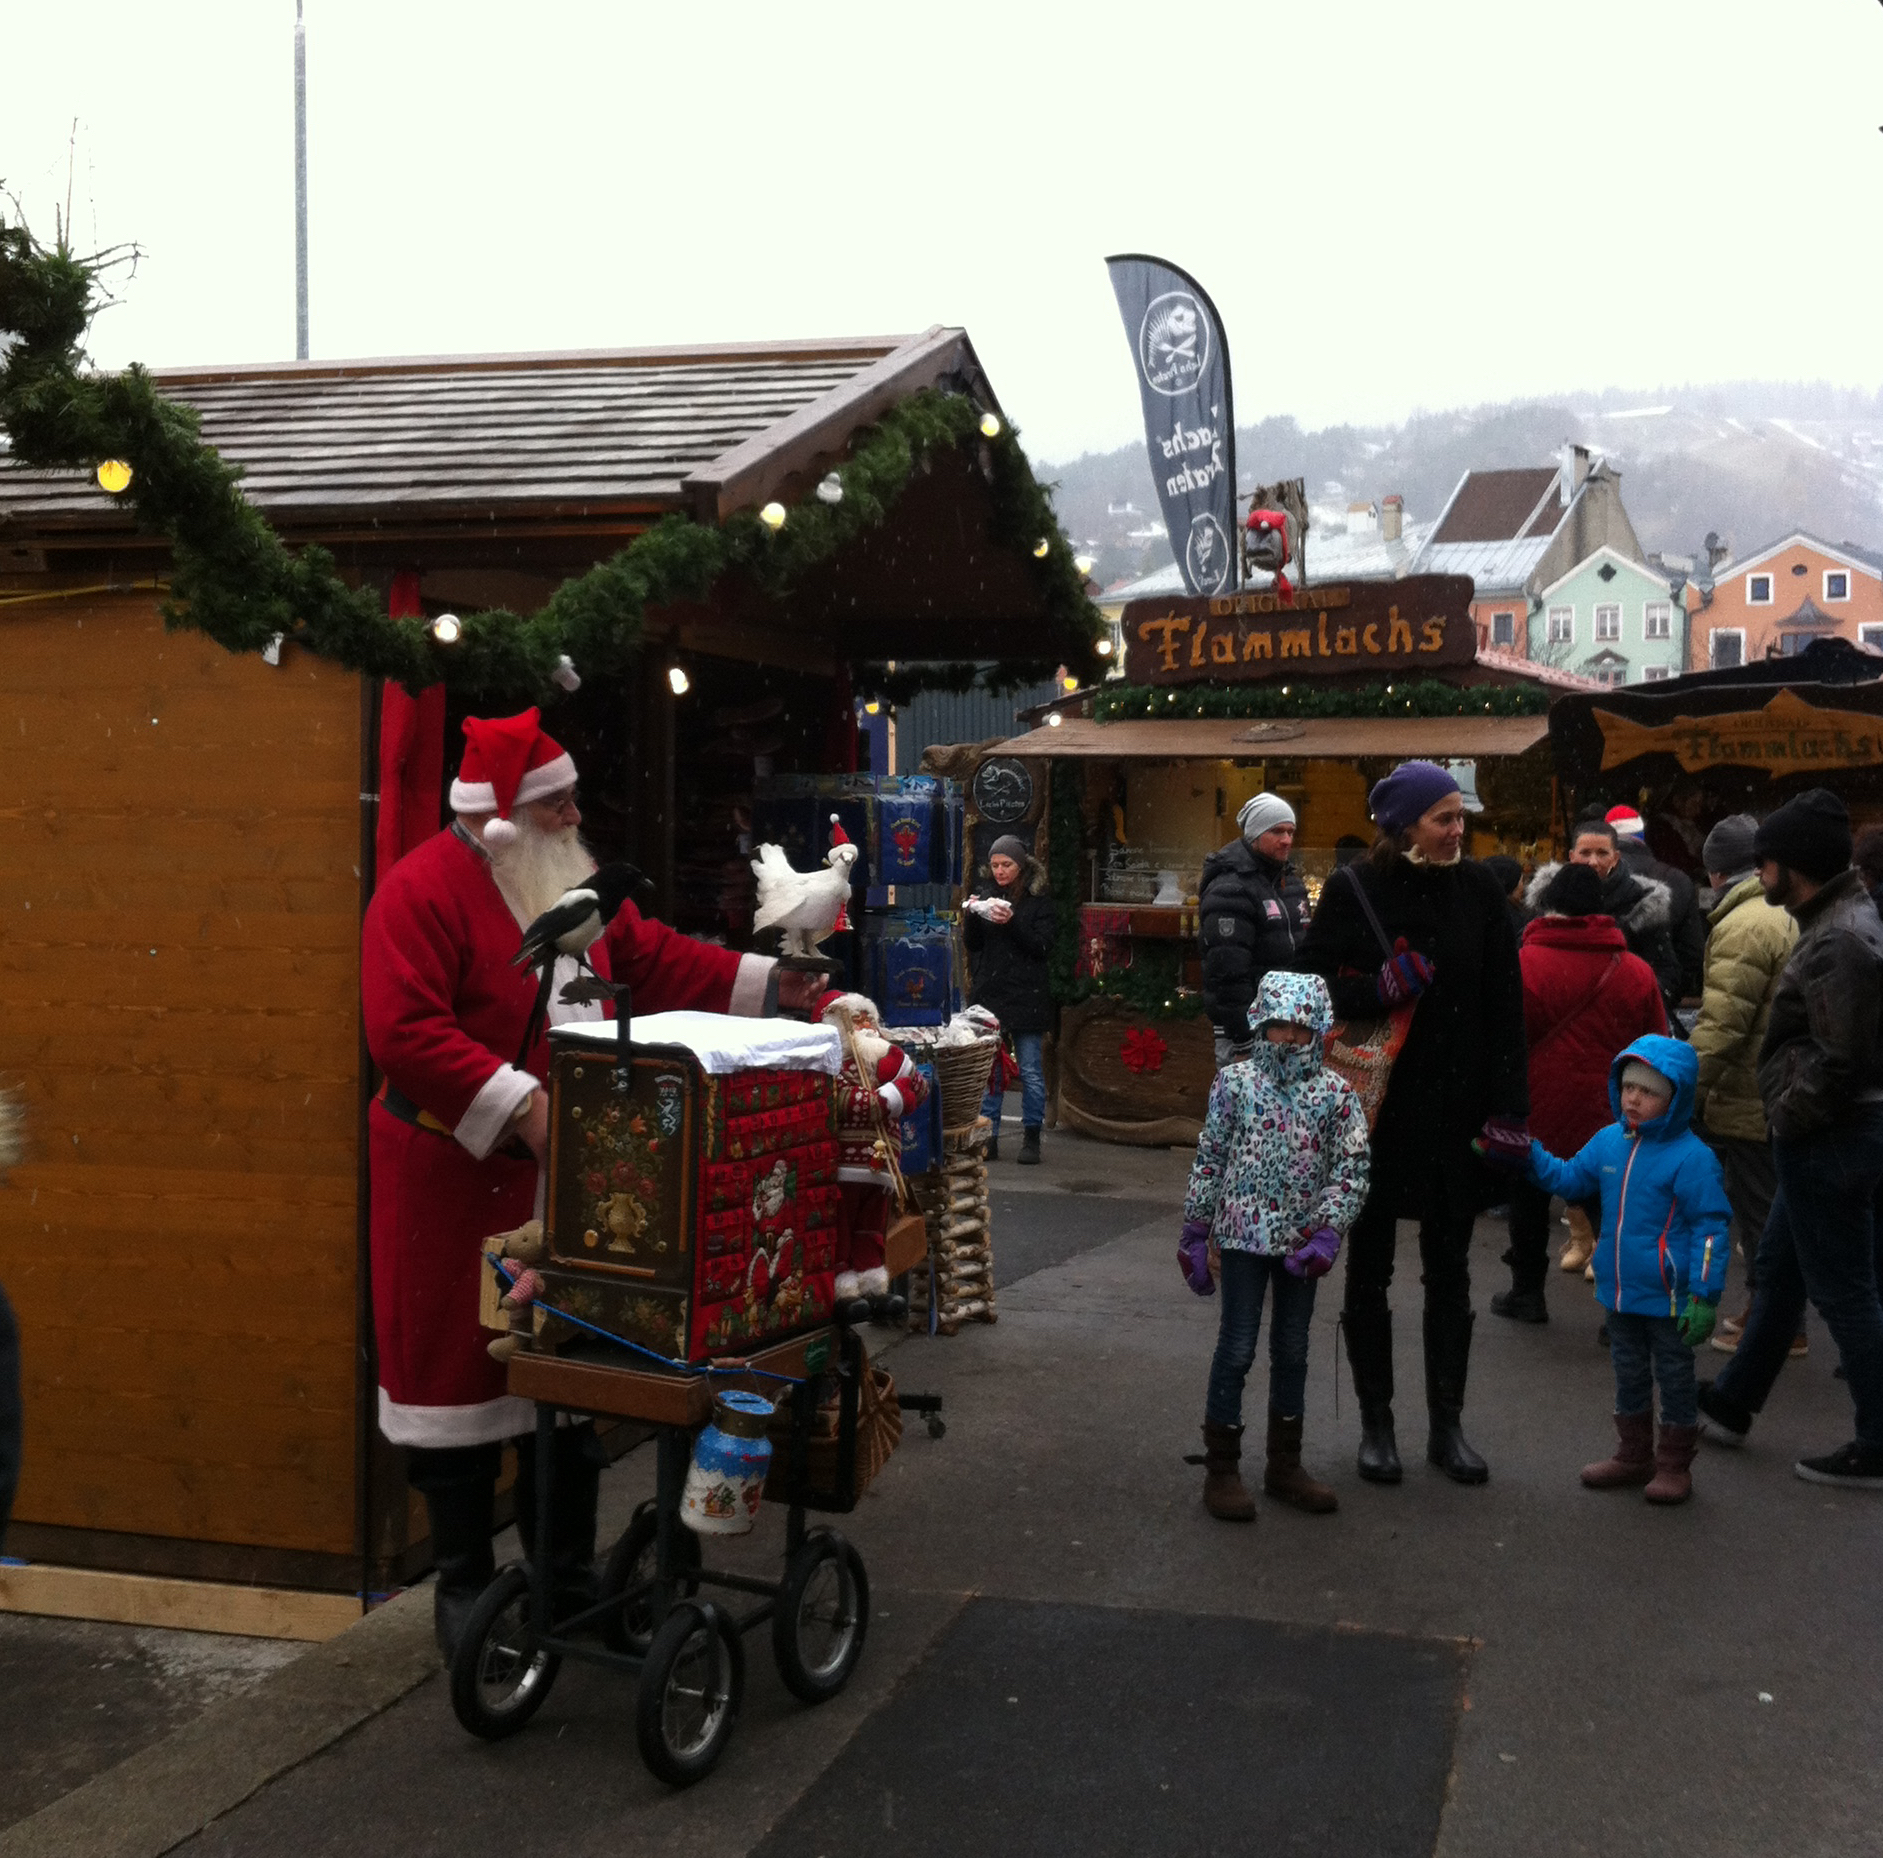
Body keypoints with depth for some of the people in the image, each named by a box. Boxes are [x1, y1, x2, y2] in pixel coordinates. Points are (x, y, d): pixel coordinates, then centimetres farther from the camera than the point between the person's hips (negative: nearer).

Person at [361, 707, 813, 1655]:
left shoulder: (571, 881, 10)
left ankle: (567, 1569, 28)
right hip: (457, 1178, -7)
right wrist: (519, 1107, -28)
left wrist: (765, 983, 9)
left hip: (568, 1173, 8)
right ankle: (463, 1584, 19)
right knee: (459, 1367, 4)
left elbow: (650, 958, 17)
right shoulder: (422, 891, -15)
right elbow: (406, 1033, -23)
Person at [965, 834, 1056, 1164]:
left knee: (1031, 1071, 1)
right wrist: (973, 916, -9)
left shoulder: (1038, 900, 0)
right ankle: (988, 1137, 11)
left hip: (1027, 997, -3)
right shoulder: (985, 895, 10)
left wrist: (1012, 923, -19)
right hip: (989, 994, 3)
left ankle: (1031, 1137, 10)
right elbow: (972, 945, 9)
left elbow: (1043, 947, -7)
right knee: (988, 1069, 4)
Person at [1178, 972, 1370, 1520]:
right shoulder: (1236, 1082, -4)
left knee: (1293, 1351, 13)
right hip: (1244, 1234, -3)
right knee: (1237, 1348, 1)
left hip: (1302, 1242, 3)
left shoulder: (1335, 1093, 0)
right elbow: (1209, 1160, -1)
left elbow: (1352, 1167, -3)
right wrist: (1194, 1236, -1)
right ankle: (1221, 1469, 11)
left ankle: (1285, 1465, 26)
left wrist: (1327, 1233, -14)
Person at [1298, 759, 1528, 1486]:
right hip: (1374, 1110, -2)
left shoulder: (1477, 889, 1)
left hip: (1455, 1112, 2)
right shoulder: (1353, 890, -5)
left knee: (1449, 1273, 10)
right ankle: (1375, 1423, 21)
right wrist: (1382, 989, -22)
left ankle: (1446, 1425, 21)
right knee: (1369, 1269, 9)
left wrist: (1506, 1110, -4)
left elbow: (1505, 1007, 1)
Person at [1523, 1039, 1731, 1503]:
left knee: (1674, 1378, 9)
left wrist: (1703, 1296, -18)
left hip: (1668, 1300, -6)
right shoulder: (1608, 1142, 2)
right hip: (1620, 1291, 7)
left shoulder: (1692, 1158, -17)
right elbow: (1569, 1178, 17)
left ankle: (1674, 1465, 22)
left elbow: (1709, 1229, -15)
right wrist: (1528, 1155, 3)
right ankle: (1634, 1455, 34)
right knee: (1629, 1376, 19)